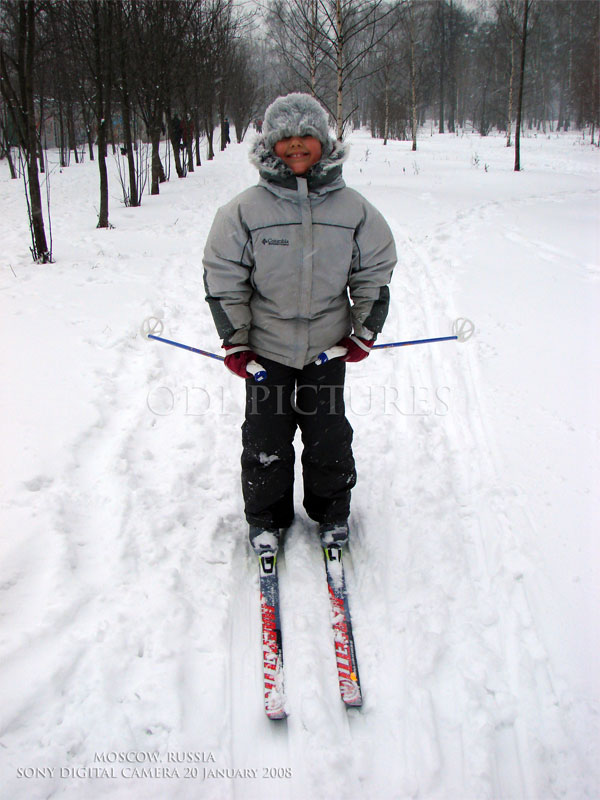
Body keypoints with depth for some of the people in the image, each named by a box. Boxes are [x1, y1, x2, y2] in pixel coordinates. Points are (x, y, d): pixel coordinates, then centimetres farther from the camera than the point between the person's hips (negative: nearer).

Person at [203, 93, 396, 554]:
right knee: (266, 437, 6)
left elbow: (375, 270, 7)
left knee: (329, 434, 9)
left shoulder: (351, 208, -3)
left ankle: (332, 511, 32)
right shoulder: (246, 210, -8)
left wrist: (366, 330, 4)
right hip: (266, 347, -1)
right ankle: (266, 517, 27)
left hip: (328, 344, 1)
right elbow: (222, 277, -2)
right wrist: (234, 340, -3)